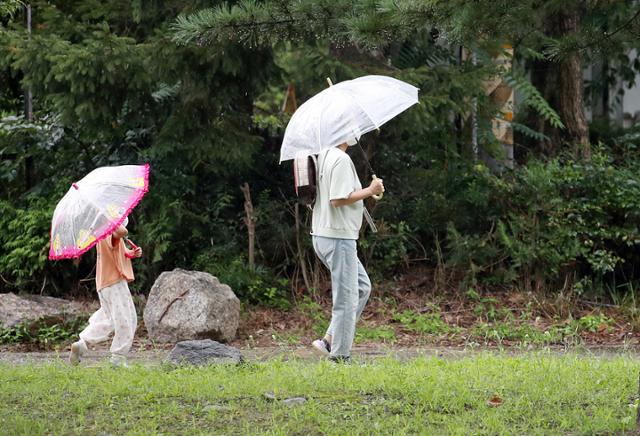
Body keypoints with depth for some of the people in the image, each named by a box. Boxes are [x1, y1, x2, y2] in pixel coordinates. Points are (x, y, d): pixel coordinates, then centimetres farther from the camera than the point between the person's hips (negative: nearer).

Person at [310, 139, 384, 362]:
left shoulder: (322, 156, 12)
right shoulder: (341, 160, -18)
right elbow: (338, 200, -25)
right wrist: (369, 191, -14)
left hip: (322, 235, 10)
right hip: (338, 237, -10)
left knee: (362, 287, 19)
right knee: (346, 299, -2)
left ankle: (329, 341, 15)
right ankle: (340, 356, 2)